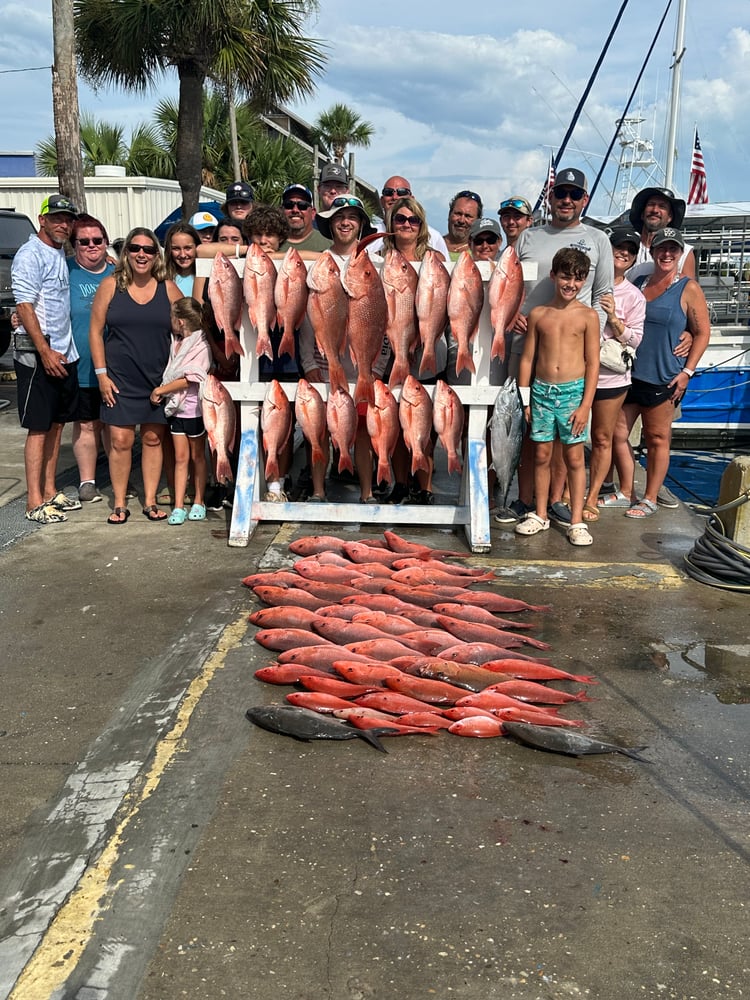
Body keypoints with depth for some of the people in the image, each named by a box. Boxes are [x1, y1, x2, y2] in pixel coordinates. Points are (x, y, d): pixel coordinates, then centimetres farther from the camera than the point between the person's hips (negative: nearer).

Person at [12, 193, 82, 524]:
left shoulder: (60, 254, 16)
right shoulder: (30, 255, -10)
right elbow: (24, 306, -17)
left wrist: (64, 351, 13)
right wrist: (45, 351, -23)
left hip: (64, 353, 8)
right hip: (38, 354, -8)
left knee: (57, 424, 11)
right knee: (39, 428, -6)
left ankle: (50, 492, 20)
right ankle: (34, 502, -1)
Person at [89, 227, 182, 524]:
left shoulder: (168, 289, 2)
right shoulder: (111, 285, 0)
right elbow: (96, 331, 1)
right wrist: (102, 373, -5)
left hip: (159, 378, 1)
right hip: (120, 379, -1)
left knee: (153, 439, 7)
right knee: (120, 440, -2)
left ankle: (150, 501, 18)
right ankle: (120, 504, 10)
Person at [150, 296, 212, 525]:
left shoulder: (201, 346, -13)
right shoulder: (175, 343, 9)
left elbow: (189, 379, -17)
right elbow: (169, 373, 17)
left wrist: (161, 390, -12)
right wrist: (161, 392, -1)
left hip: (195, 409, -5)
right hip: (176, 407, 5)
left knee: (197, 456, 8)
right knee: (180, 457, 5)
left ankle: (198, 503, 19)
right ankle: (178, 506, 6)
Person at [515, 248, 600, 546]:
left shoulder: (588, 315, 0)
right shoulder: (538, 314, 5)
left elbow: (593, 363, -2)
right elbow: (527, 358, 8)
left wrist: (585, 404, -9)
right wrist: (525, 399, 4)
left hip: (573, 391, -2)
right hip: (541, 390, 2)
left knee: (574, 457, 3)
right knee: (542, 455, 9)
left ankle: (577, 521, 10)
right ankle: (540, 515, 21)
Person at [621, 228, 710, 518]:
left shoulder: (688, 289, -4)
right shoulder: (637, 283, 11)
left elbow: (702, 333, -4)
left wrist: (687, 371, -11)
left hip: (662, 378, -5)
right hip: (627, 374, 5)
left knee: (657, 439, 4)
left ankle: (649, 500, 13)